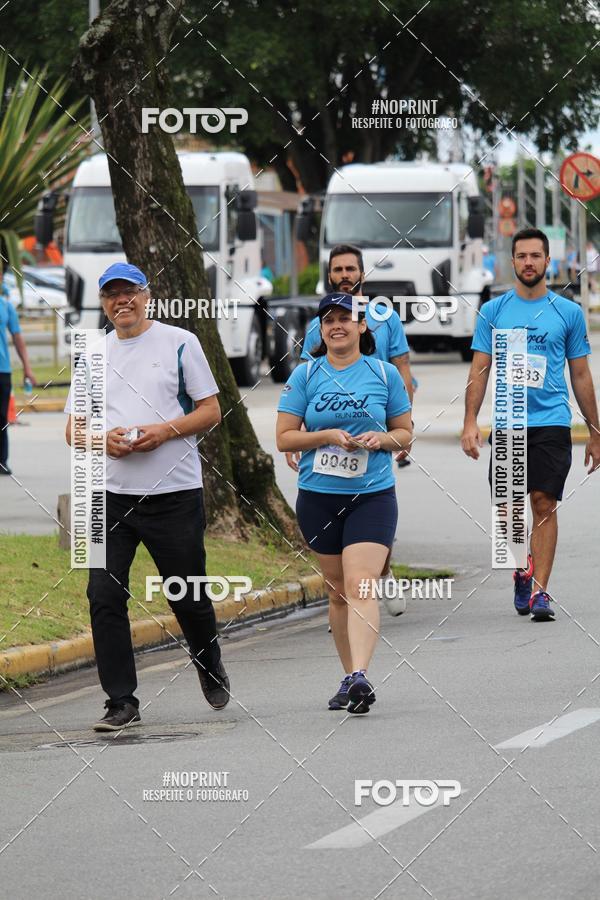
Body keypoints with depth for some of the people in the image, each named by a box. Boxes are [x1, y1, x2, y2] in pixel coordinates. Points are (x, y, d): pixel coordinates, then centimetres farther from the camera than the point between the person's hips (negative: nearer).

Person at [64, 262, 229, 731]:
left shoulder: (180, 342, 2)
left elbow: (211, 411, 2)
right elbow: (74, 427, 13)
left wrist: (166, 431, -14)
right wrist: (103, 439, -9)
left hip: (175, 493, -3)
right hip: (110, 494, 3)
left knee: (188, 596, 6)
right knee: (104, 596, -7)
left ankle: (210, 665, 36)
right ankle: (121, 702, -1)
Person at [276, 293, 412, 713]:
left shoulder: (385, 374, 4)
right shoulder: (305, 375, 4)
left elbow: (405, 433, 11)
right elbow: (284, 438, 2)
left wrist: (381, 438, -10)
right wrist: (328, 436, -13)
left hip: (372, 494, -2)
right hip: (318, 496, 2)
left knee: (360, 587, -17)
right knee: (338, 592, 9)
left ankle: (360, 675, -28)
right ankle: (350, 677, 19)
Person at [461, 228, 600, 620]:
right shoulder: (493, 311, 7)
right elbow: (480, 370, 7)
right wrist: (471, 422, -4)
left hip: (552, 423, -1)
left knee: (544, 504, -10)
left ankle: (540, 590, -9)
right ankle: (522, 573, 28)